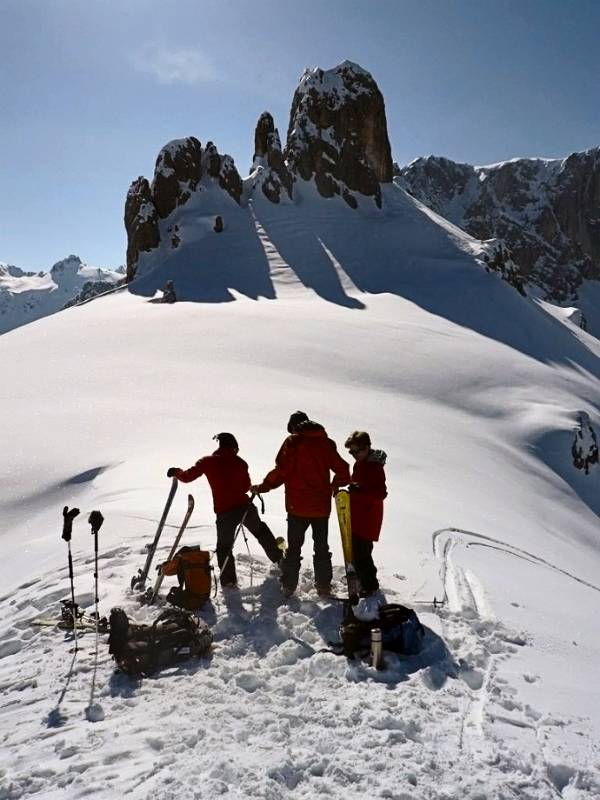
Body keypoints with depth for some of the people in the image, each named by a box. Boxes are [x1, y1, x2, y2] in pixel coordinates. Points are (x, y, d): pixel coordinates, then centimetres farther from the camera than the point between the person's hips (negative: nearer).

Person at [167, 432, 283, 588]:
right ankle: (278, 557, 39)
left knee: (224, 547, 12)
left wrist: (176, 472, 18)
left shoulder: (207, 462, -4)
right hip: (245, 506, 2)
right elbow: (246, 486, 10)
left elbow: (187, 477, -1)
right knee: (261, 531, 27)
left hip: (224, 512, -2)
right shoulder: (240, 462, 2)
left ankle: (229, 581, 9)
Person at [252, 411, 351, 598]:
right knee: (321, 547, 15)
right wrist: (335, 486, 23)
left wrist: (262, 487, -2)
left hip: (298, 506, -3)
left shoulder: (293, 442, -7)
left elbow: (281, 471, -14)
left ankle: (288, 586, 10)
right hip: (322, 506, 3)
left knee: (294, 547, 8)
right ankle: (324, 587, 18)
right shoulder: (326, 443, 4)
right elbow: (343, 470, 6)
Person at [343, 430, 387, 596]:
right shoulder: (360, 464, 10)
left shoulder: (375, 467, -19)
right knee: (356, 550, 19)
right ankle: (361, 578, 35)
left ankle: (370, 585, 7)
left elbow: (381, 494, -26)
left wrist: (361, 489, -37)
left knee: (361, 553, -7)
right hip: (357, 518, 10)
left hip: (367, 520, -10)